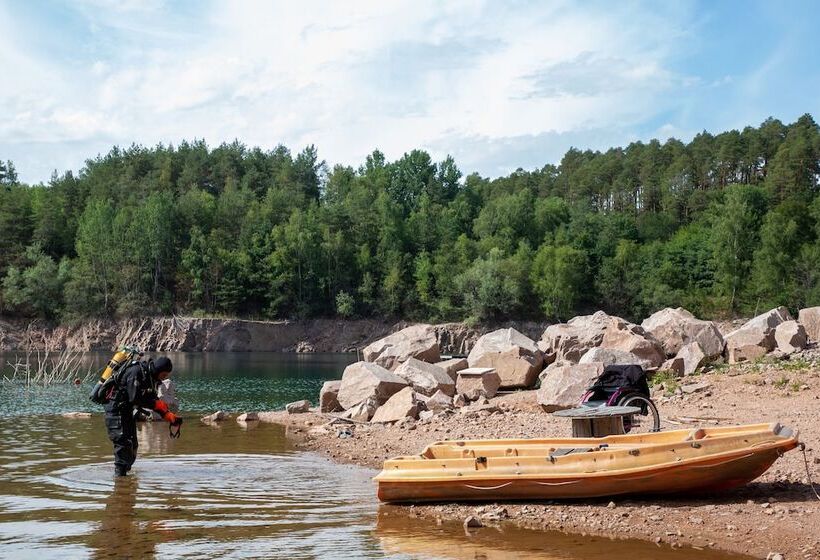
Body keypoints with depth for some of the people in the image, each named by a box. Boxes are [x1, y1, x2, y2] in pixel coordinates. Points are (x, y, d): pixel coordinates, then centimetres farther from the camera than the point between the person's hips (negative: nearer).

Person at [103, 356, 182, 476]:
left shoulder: (151, 378, 7)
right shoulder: (135, 372, -21)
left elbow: (153, 401, 10)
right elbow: (135, 399, -27)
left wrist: (170, 417, -1)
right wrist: (157, 404, -20)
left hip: (127, 412, 10)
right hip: (116, 411, -10)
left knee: (132, 446, 12)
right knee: (124, 443, -16)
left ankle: (125, 471, 21)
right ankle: (120, 475, -15)